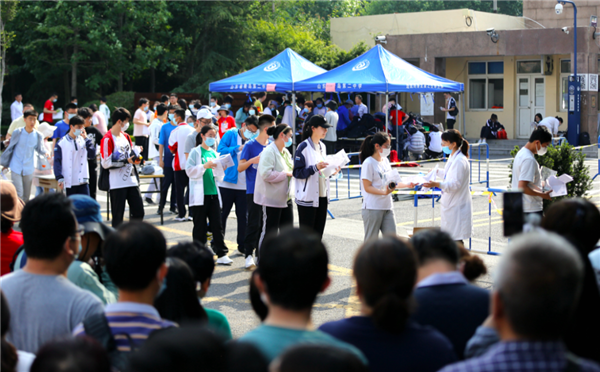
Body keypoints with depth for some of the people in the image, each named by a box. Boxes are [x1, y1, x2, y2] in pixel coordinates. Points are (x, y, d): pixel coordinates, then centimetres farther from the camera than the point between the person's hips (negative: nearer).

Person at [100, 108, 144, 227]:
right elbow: (106, 163, -15)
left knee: (139, 212, 7)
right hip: (117, 184, -7)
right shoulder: (107, 139, -10)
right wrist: (126, 161, -17)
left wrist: (135, 158, 1)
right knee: (118, 217, 0)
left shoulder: (126, 136, 15)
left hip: (131, 181, 7)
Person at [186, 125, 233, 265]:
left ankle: (222, 254, 3)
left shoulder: (213, 153, 15)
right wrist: (205, 166, -20)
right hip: (199, 195, -5)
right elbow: (189, 170, -11)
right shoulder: (196, 152, -2)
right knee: (200, 226, 2)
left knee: (217, 225, 2)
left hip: (213, 193, 5)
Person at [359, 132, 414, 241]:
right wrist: (384, 192, -27)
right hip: (372, 208, -7)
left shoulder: (385, 161, 12)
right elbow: (367, 187, -14)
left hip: (387, 206, 7)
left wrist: (406, 184, 7)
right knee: (371, 240, -1)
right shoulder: (368, 163, -11)